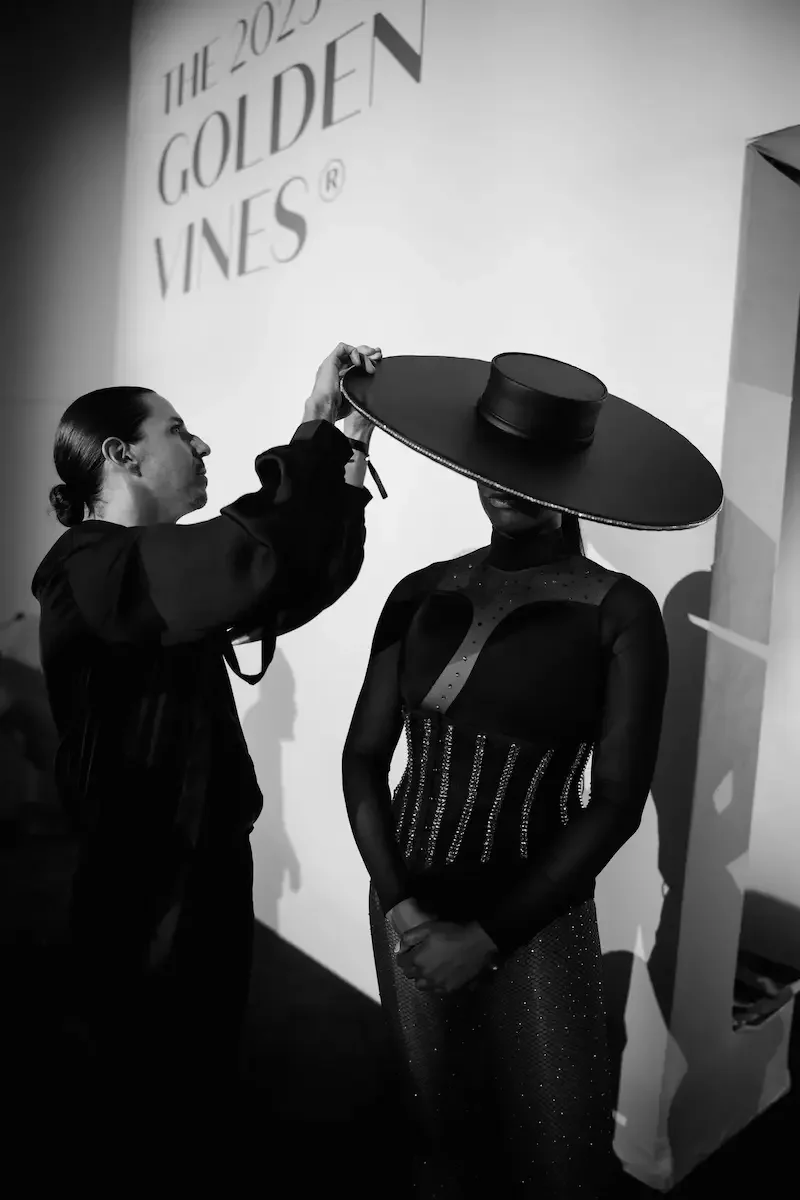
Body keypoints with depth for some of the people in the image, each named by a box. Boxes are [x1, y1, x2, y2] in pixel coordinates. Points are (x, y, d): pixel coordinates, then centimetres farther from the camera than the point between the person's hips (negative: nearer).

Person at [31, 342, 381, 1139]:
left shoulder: (166, 572, 7)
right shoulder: (88, 567, -22)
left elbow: (309, 578, 1)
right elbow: (250, 558, -40)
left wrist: (350, 443, -9)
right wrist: (319, 429, -27)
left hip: (207, 870, 9)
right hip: (144, 896, -8)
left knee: (204, 1080, 26)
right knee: (145, 1093, 15)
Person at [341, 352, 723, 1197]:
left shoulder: (620, 612, -12)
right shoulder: (423, 593, -4)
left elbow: (616, 802, -12)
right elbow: (363, 757, -1)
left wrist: (487, 936, -14)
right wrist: (399, 903, -12)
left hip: (536, 921, -2)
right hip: (409, 908, 3)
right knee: (443, 1127, 21)